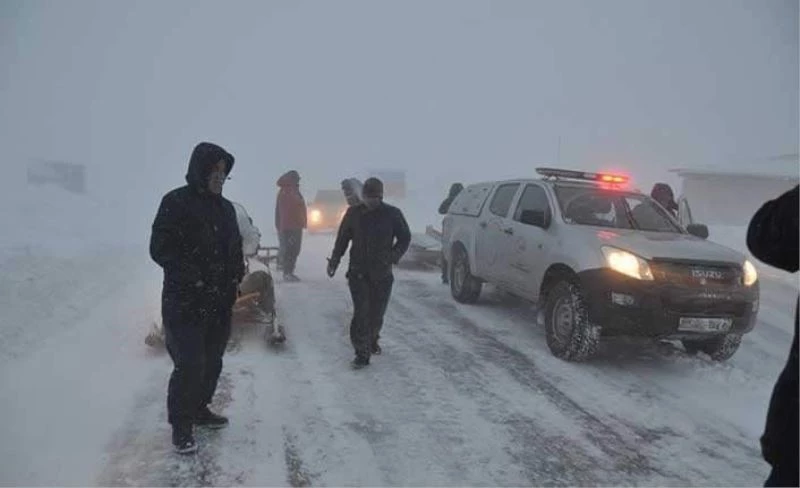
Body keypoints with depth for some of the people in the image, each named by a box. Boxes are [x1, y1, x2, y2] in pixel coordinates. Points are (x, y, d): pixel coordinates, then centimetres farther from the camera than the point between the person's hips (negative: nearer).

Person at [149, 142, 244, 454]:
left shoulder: (225, 208, 11)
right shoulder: (176, 202, -10)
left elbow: (235, 248, 19)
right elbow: (160, 249, -15)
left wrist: (235, 276, 2)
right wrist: (195, 279, -20)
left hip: (220, 302, 7)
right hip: (185, 303, -7)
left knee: (212, 362, 16)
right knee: (190, 365, -5)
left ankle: (199, 409, 35)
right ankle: (181, 425, 13)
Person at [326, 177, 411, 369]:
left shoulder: (392, 214, -2)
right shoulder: (354, 213, 2)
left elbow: (405, 238, 5)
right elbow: (342, 239, 10)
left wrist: (393, 256, -8)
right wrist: (334, 261, 6)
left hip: (382, 274, 1)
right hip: (358, 273, 0)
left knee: (377, 313, 11)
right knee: (361, 312, -8)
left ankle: (372, 340, 38)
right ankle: (362, 353, -3)